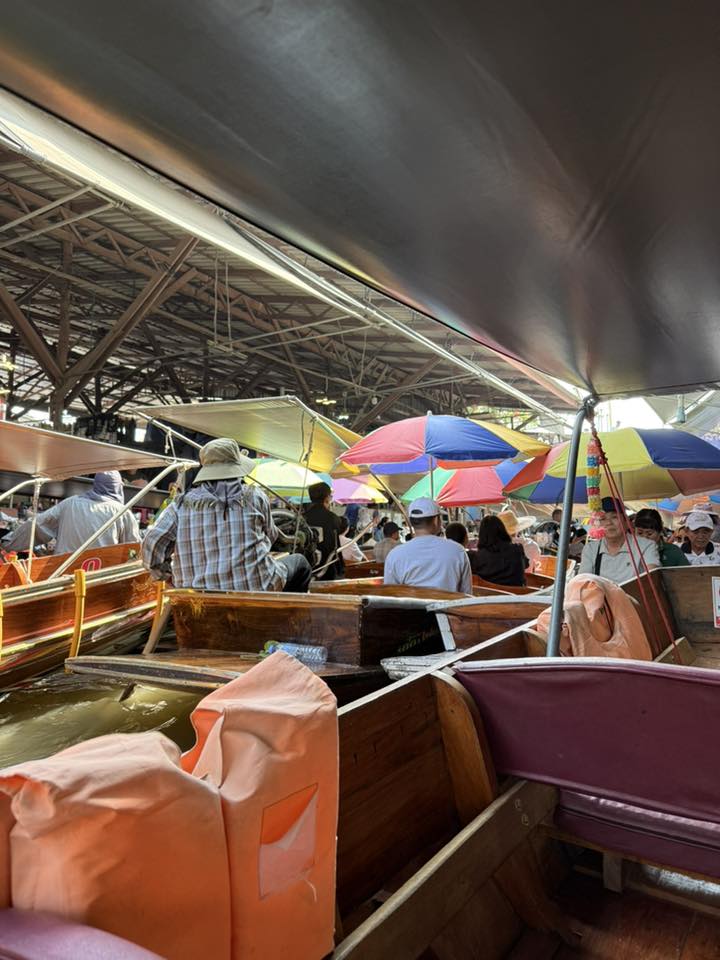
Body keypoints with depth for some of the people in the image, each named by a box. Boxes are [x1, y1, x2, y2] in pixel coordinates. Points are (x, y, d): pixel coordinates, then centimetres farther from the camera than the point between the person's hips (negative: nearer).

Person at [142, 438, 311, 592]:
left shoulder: (181, 504, 3)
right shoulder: (254, 496, 1)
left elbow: (152, 546, -4)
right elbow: (271, 536, 14)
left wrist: (166, 575, 13)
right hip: (256, 589, -3)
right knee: (300, 563, 25)